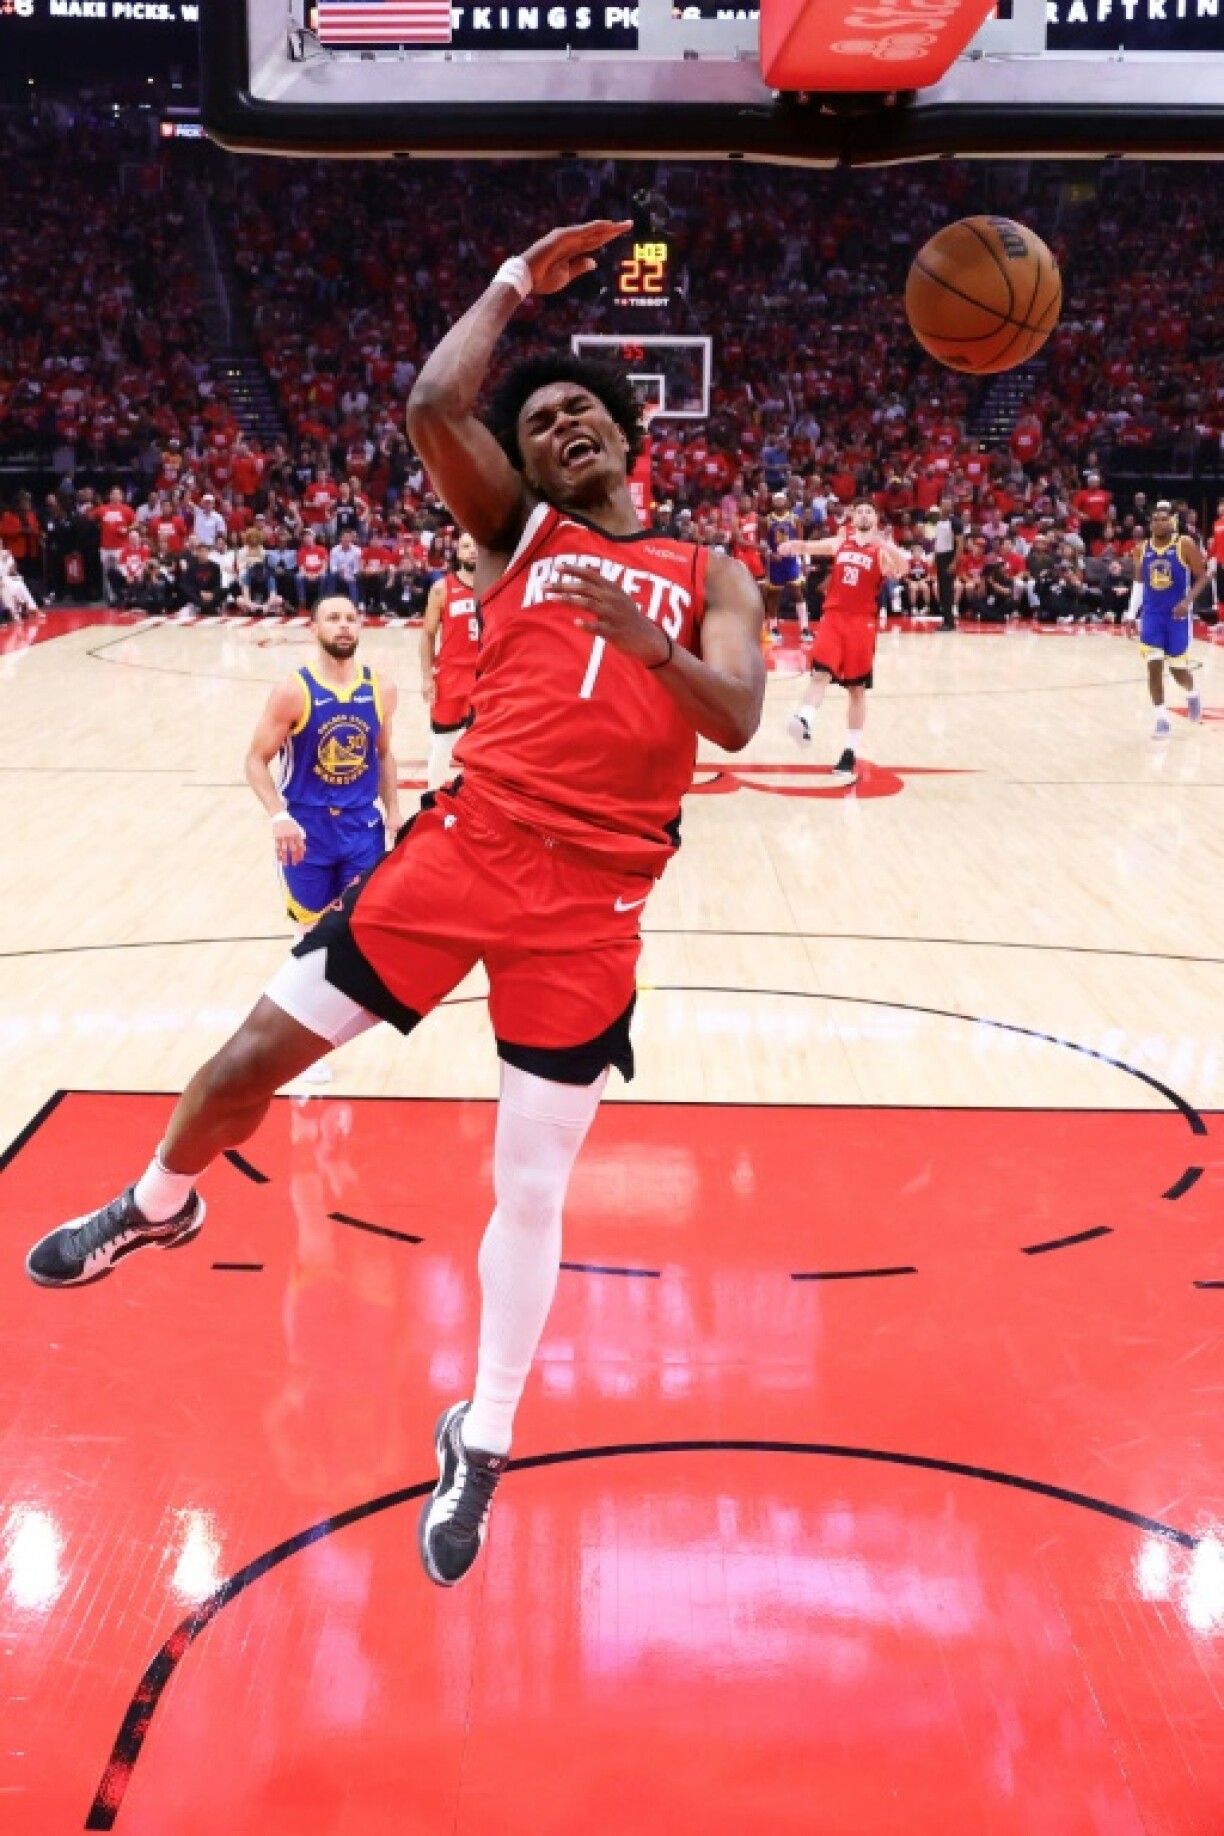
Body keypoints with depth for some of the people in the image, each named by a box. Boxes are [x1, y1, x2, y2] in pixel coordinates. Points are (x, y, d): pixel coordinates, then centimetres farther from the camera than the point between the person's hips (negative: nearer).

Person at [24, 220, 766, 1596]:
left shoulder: (709, 576, 12)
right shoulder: (515, 529, 12)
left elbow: (736, 720, -5)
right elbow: (432, 406, -7)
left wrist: (640, 635, -21)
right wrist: (516, 282, 4)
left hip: (593, 897, -1)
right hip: (468, 844, 1)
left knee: (531, 1186, 5)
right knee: (255, 1052, 2)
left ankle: (479, 1445, 24)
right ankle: (156, 1206, 36)